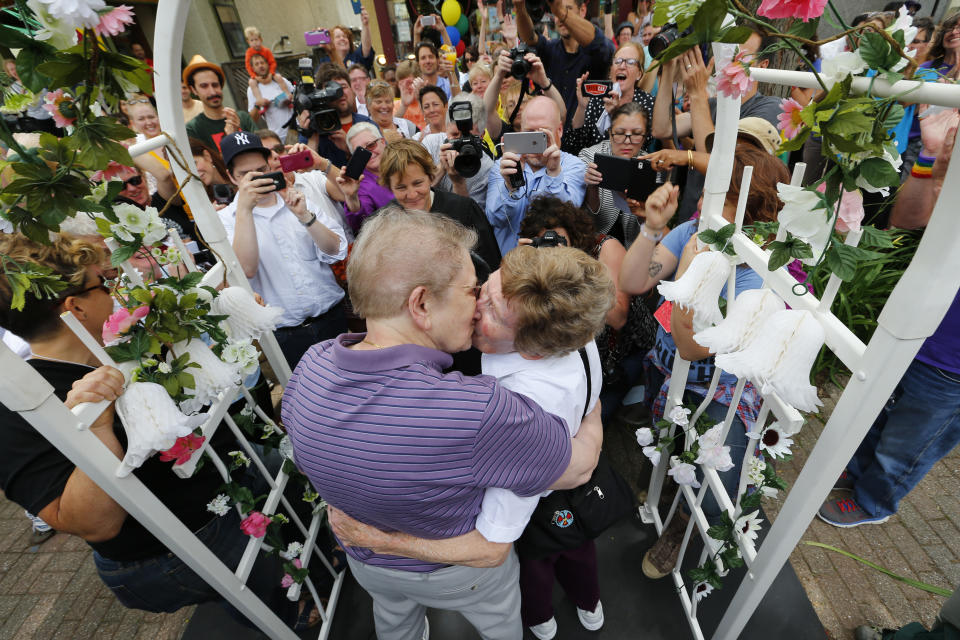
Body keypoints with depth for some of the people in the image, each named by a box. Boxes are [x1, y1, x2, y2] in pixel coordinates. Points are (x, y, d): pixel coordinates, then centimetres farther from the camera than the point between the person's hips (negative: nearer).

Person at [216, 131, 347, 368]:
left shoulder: (297, 202, 7)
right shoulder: (226, 219, 1)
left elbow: (336, 251, -5)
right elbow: (246, 269, -18)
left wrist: (304, 215, -18)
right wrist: (245, 208, -21)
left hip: (332, 318, 2)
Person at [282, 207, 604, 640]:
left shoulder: (309, 369, -27)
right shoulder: (478, 410, -47)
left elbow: (308, 463, -7)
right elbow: (580, 466, -28)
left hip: (366, 560, 4)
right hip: (460, 572, -3)